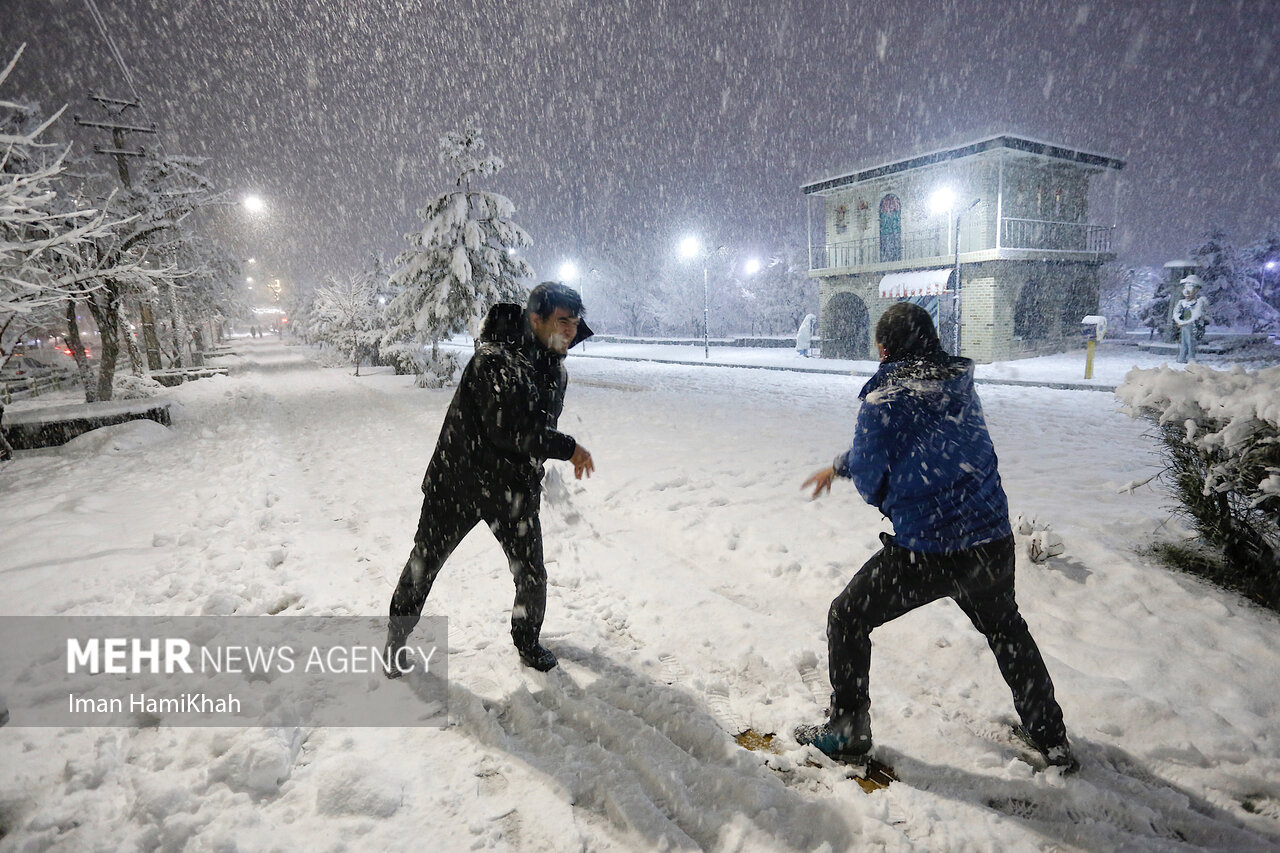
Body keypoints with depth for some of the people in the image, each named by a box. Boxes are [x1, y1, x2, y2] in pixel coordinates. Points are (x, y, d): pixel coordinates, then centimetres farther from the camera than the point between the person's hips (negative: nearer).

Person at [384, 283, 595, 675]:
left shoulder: (556, 371, 3)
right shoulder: (495, 359, -23)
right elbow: (509, 430, -31)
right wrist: (568, 448, -23)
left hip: (515, 489, 5)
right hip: (457, 482, -5)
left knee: (532, 576, 8)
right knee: (424, 562, 12)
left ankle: (527, 640, 36)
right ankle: (396, 639, 35)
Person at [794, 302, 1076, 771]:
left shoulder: (884, 400, -15)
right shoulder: (961, 386, 6)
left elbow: (870, 477, -6)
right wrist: (837, 467, 27)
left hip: (924, 552, -6)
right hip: (994, 543, 7)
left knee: (847, 619, 13)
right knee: (1005, 628, 31)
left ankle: (848, 730, 22)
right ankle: (1051, 738, 43)